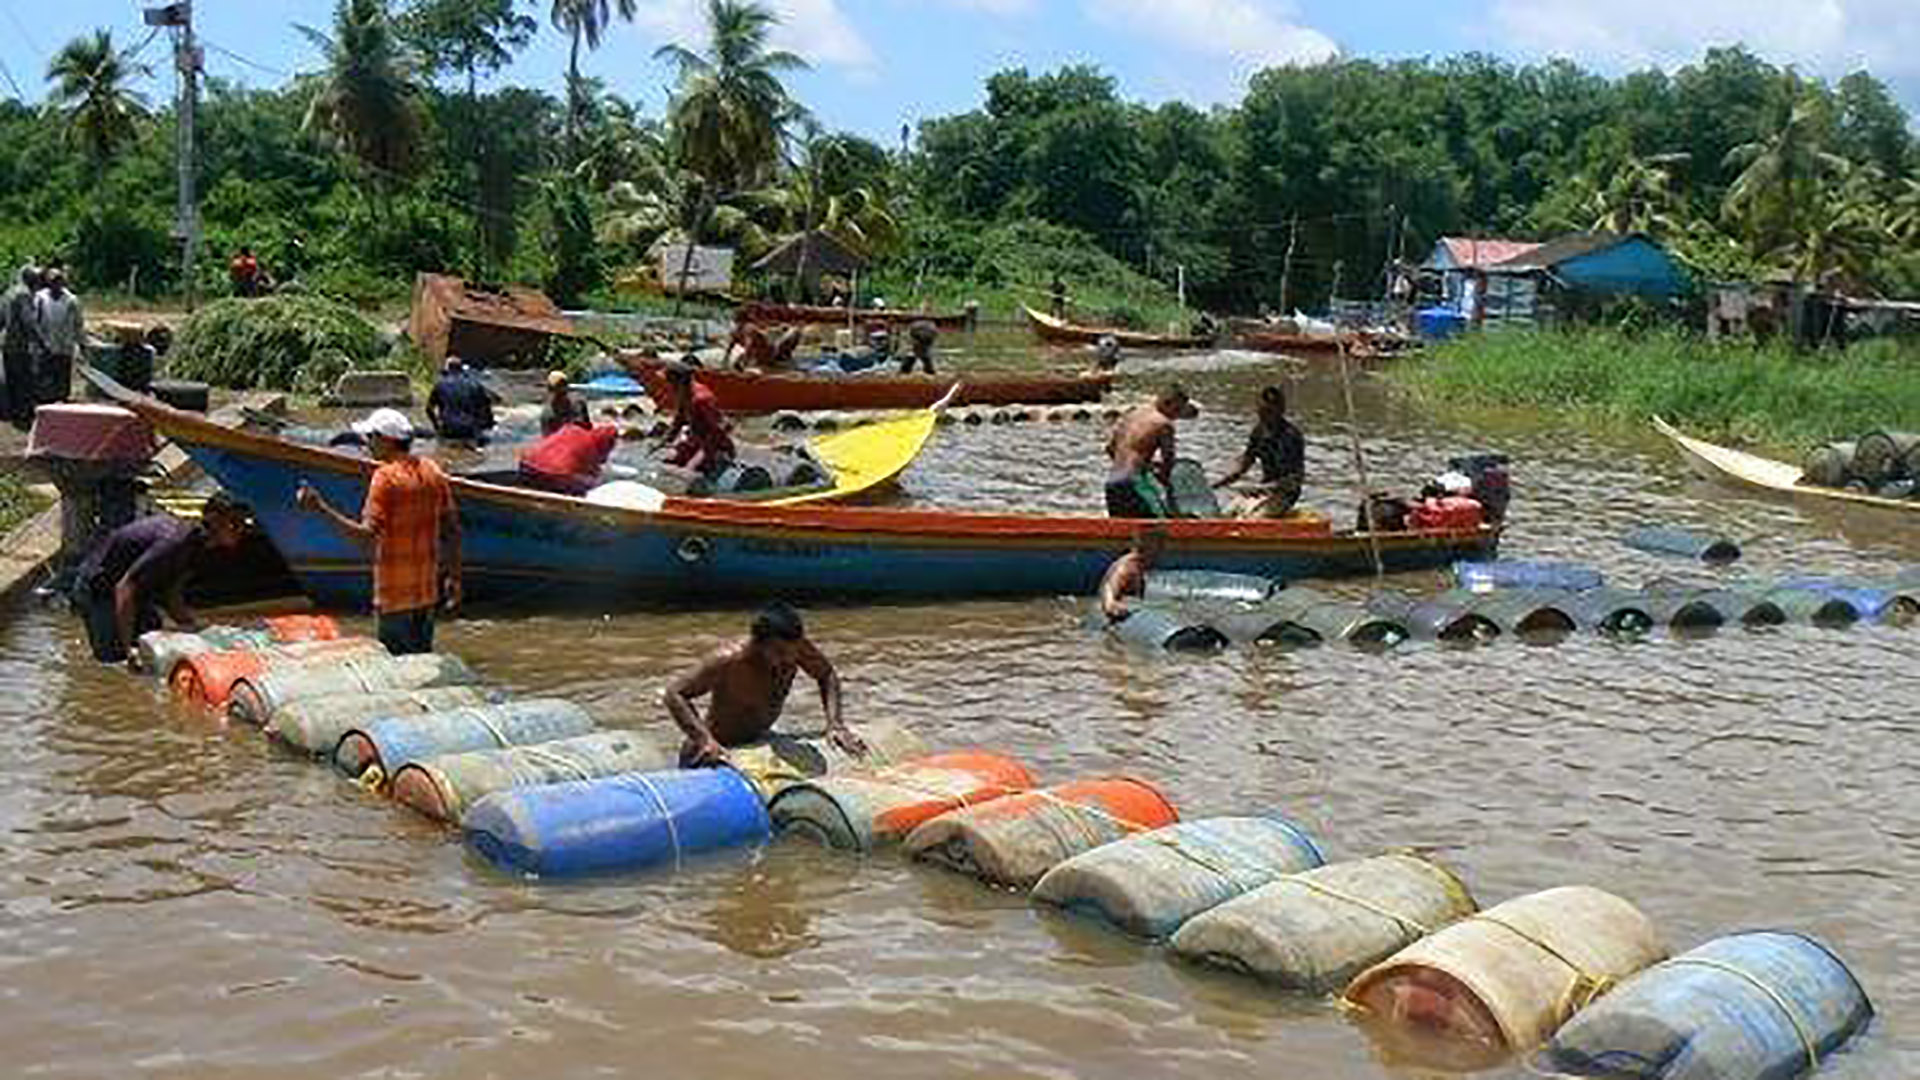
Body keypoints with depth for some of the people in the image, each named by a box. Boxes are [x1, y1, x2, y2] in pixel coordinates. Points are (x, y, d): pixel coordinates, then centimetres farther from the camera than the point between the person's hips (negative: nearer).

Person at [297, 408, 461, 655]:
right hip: (428, 589, 7)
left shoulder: (385, 477, -16)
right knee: (422, 656, 16)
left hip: (396, 592, -7)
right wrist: (453, 577, 15)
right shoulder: (432, 472, 5)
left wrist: (322, 508, -26)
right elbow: (452, 529, 7)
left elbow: (367, 534, -23)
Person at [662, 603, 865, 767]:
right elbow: (675, 693, -30)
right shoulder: (729, 662, -32)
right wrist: (704, 738, -44)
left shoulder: (794, 647, -18)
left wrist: (835, 724, -14)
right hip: (711, 755, -5)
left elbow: (827, 676, 0)